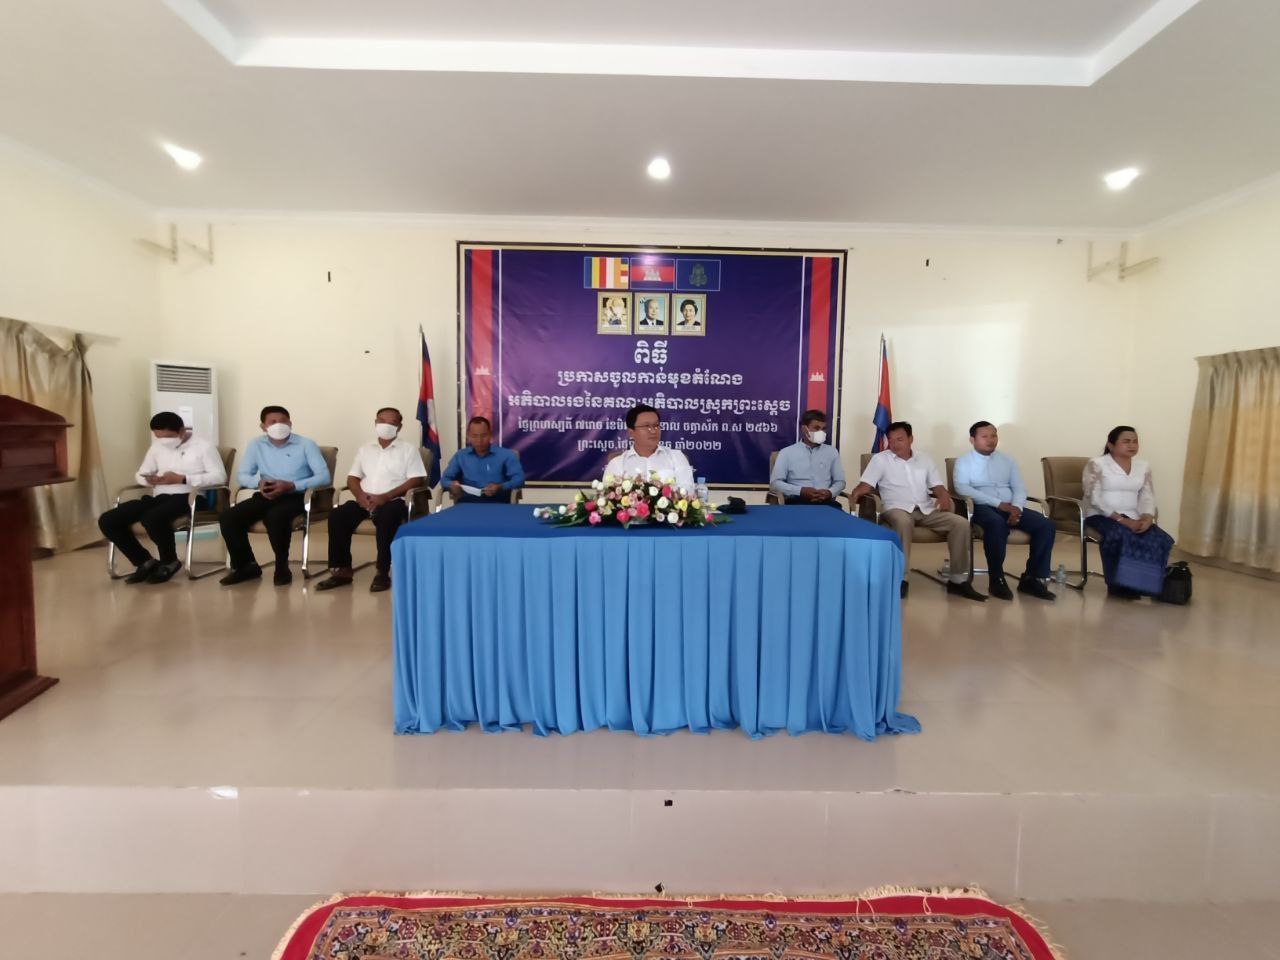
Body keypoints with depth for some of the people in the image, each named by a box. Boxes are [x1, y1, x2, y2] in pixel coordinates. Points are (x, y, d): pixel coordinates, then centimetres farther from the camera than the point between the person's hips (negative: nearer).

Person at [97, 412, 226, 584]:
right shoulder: (157, 447, 20)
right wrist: (148, 479, -2)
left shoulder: (203, 446, 0)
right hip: (159, 497, 7)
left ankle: (169, 562, -7)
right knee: (107, 521, -9)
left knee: (152, 518, -36)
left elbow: (219, 476, -11)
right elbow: (140, 474, 25)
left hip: (187, 497, -7)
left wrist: (182, 479, -17)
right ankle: (145, 562, 6)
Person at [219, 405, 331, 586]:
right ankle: (246, 566, 4)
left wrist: (291, 485, -22)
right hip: (266, 495, 5)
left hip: (296, 496, -5)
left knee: (276, 517, -36)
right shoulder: (255, 444, 8)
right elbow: (242, 474, 11)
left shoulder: (306, 444, -4)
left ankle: (282, 567, -14)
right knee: (228, 517, -17)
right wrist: (258, 482, -13)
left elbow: (323, 476, -11)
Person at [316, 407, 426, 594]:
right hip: (365, 500, 4)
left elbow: (415, 480, -5)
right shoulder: (365, 449, 21)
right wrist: (360, 495, -7)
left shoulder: (408, 449, 7)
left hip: (393, 501, -4)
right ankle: (342, 570, -14)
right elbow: (352, 477, 17)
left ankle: (383, 573, -26)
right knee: (337, 515, -23)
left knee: (386, 517, -37)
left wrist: (385, 497, -16)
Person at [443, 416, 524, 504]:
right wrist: (451, 485, -5)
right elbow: (445, 478, 21)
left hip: (497, 503, -1)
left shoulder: (506, 455, 13)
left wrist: (500, 487, -16)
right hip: (467, 503, 2)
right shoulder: (460, 456, 22)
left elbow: (519, 478, 3)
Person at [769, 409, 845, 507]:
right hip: (798, 502, -3)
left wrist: (830, 492, -7)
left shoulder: (832, 451, 18)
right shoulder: (786, 452, 8)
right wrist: (800, 491, -13)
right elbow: (775, 483, 1)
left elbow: (840, 481, 17)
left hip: (825, 502, 3)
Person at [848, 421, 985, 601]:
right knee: (903, 521, -40)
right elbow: (865, 485, -4)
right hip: (898, 509, -4)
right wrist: (856, 493, -27)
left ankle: (958, 580, -8)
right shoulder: (880, 459, 5)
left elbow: (938, 486, 16)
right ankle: (901, 578, -33)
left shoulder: (925, 459, 18)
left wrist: (944, 497, -7)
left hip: (927, 510, 5)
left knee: (961, 523, -18)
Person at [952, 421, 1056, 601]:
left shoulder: (1007, 461, 20)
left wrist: (1016, 508, -13)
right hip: (982, 507, -5)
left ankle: (1031, 578, -10)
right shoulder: (964, 462, 5)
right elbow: (962, 488, -12)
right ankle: (997, 579, -24)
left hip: (1010, 507, 5)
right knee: (997, 523, -38)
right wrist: (998, 503, -19)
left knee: (1046, 524, -17)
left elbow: (1020, 488, 11)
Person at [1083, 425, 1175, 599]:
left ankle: (1149, 584, -5)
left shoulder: (1143, 467, 14)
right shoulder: (1096, 464, -5)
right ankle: (1119, 585, -17)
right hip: (1101, 515, -5)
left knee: (1161, 539, -20)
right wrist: (1121, 520, -20)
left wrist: (1147, 518, -14)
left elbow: (1147, 497, 7)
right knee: (1121, 537, -34)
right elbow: (1094, 498, -12)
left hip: (1133, 518, 5)